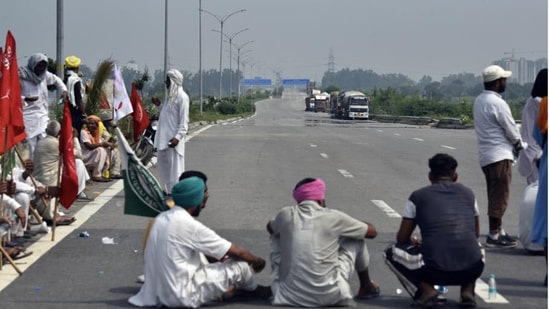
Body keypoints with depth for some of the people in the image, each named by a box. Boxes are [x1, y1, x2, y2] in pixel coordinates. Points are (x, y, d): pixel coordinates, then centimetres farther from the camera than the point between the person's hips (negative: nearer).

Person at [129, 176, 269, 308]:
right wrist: (258, 261, 9)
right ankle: (255, 290, 27)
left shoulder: (162, 218, 6)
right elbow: (236, 252, -8)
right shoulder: (189, 225, -19)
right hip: (183, 296, -9)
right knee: (241, 265, -1)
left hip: (159, 292, 9)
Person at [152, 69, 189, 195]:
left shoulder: (182, 97, -13)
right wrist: (159, 105, 14)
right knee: (163, 163, 14)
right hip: (163, 137, 10)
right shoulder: (170, 96, 15)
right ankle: (166, 189, 24)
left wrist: (178, 137, -23)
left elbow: (184, 120, -16)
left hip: (173, 139, -10)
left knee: (174, 166, -5)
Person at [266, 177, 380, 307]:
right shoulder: (334, 217, -1)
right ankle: (366, 287, 39)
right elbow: (372, 232, 15)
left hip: (289, 296, 2)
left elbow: (270, 228, 30)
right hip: (329, 296, -2)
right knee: (356, 239, 19)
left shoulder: (285, 214, 4)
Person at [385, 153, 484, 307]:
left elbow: (402, 238, 14)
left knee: (392, 253, 24)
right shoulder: (468, 193, 17)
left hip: (436, 271, -3)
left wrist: (414, 242, 36)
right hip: (472, 269, 3)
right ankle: (468, 289, 14)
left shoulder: (418, 196, 9)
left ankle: (426, 289, 3)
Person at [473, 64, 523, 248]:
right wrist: (519, 145, 8)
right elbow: (512, 131, -12)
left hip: (486, 155, 9)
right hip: (500, 155, -9)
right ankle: (494, 236, -2)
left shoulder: (479, 101, 10)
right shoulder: (498, 103, -18)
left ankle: (499, 231, 22)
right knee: (500, 197, -4)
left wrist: (514, 145, 10)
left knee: (495, 196, 15)